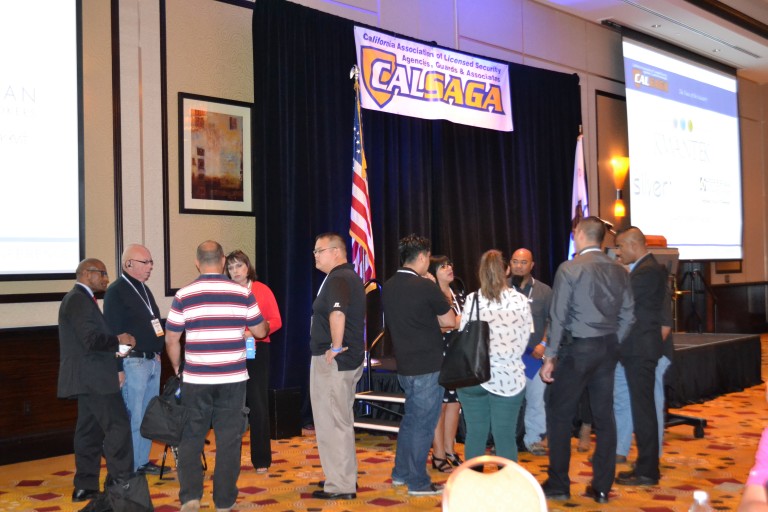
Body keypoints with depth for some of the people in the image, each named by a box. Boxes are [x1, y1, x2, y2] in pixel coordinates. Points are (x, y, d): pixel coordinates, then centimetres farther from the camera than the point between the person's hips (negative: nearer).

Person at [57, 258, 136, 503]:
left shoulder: (79, 298, 19)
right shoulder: (79, 299, -14)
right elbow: (91, 340, -22)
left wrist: (114, 349, 12)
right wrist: (118, 340, -8)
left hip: (88, 377, 11)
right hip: (92, 377, -11)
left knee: (90, 431, 11)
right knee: (118, 427, -9)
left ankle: (85, 486, 15)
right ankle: (122, 484, -5)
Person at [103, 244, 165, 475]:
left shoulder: (144, 289, 16)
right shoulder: (116, 291, -10)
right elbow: (112, 332, -15)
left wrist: (157, 352, 16)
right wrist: (118, 368, -17)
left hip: (153, 361, 8)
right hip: (133, 363, -8)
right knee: (133, 418, -4)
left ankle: (142, 461, 24)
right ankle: (130, 469, 4)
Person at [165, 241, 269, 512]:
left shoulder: (184, 295, -3)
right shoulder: (242, 293, -2)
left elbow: (171, 339, 2)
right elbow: (261, 331, 7)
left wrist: (177, 369, 17)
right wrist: (266, 324, 30)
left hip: (196, 380, 0)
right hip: (233, 378, 0)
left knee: (191, 438, 13)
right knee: (229, 440, 8)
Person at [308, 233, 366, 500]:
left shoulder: (337, 279, -17)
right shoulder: (351, 277, 16)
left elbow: (337, 313, -36)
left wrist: (336, 347, -26)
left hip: (332, 360, -10)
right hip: (350, 360, 11)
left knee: (332, 423, -2)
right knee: (342, 421, 19)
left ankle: (340, 486, 5)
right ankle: (347, 478, 29)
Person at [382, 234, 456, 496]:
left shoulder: (388, 287, 5)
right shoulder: (425, 287, -17)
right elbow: (450, 321, -7)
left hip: (404, 365, 7)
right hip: (428, 367, -7)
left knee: (411, 418, 20)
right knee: (423, 424, 2)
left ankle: (401, 473, 28)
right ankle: (418, 482, 9)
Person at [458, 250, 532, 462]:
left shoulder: (472, 299, -5)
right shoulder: (520, 300, -3)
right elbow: (524, 340, 2)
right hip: (508, 377, 0)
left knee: (475, 434, 9)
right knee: (506, 437, 6)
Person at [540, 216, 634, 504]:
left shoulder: (569, 269, -10)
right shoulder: (619, 271, 6)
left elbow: (558, 317, -12)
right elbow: (627, 316, 6)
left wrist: (550, 357, -7)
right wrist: (612, 345, 15)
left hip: (577, 349, -5)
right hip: (607, 349, 5)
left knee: (560, 415, 6)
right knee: (604, 416, 10)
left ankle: (558, 485, 11)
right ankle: (602, 488, 15)